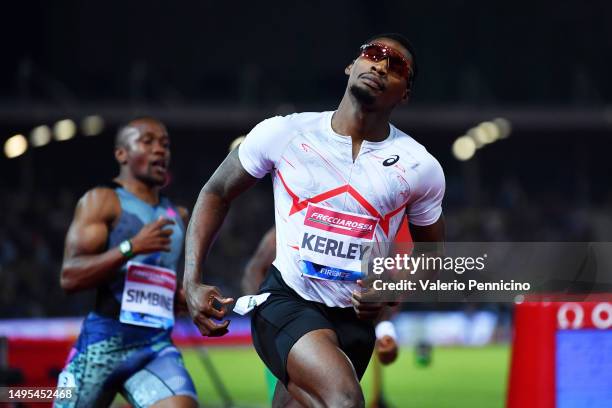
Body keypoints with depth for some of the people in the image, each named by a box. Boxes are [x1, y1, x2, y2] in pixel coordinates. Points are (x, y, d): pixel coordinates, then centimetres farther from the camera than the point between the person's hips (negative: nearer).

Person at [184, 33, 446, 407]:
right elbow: (216, 194, 8)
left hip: (355, 319, 3)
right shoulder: (283, 134, -4)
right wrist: (192, 283, -2)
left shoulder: (421, 168, 0)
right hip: (285, 302, -3)